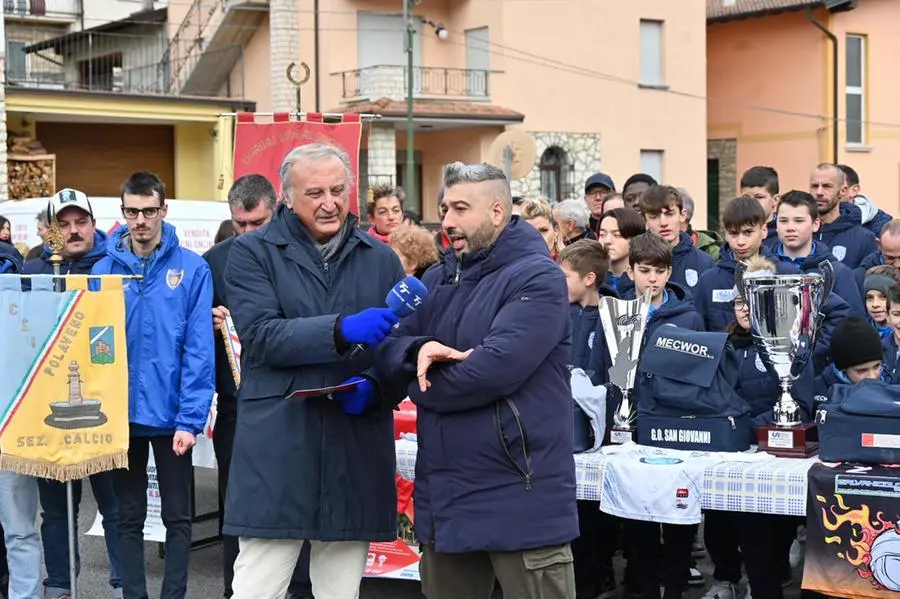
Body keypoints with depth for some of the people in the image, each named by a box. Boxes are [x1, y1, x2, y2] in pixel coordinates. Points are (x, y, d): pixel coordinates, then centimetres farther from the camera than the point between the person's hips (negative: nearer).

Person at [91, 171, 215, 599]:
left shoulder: (192, 269, -6)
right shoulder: (103, 269, 1)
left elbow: (199, 350, -9)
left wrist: (191, 418, -15)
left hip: (170, 415, -2)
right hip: (120, 414, 2)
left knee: (177, 516, 8)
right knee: (129, 517, 12)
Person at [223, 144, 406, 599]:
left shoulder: (381, 259, 12)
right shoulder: (252, 253, 2)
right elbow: (261, 336, -12)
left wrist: (375, 388, -11)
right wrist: (341, 329, -25)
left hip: (357, 450, 3)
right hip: (278, 448, -3)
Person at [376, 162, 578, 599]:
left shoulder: (537, 279, -10)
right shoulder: (438, 280, 14)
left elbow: (493, 368, -22)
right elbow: (387, 351, 8)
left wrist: (422, 385, -6)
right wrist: (418, 351, -16)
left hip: (519, 496, -7)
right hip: (445, 494, 8)